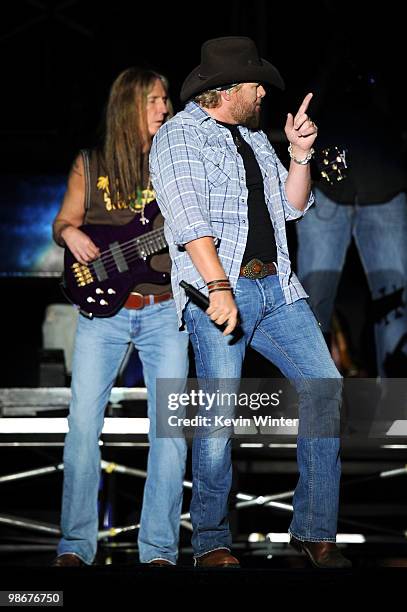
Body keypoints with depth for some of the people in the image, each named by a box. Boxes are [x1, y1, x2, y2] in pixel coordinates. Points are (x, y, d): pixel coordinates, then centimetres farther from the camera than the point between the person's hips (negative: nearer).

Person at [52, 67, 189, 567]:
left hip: (164, 313, 0)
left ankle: (159, 550, 4)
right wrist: (69, 233, -8)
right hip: (102, 311, 0)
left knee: (170, 429, -4)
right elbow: (63, 220, 14)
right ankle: (75, 547, 4)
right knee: (82, 423, -5)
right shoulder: (90, 166, 7)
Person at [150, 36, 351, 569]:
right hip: (218, 291, -7)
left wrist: (300, 155, 6)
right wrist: (219, 287, -24)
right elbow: (190, 219, -14)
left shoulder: (253, 135, 21)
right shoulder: (179, 136, -2)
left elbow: (291, 208, 21)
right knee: (219, 414, -11)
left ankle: (314, 530, 7)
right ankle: (211, 542, 4)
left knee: (326, 388, -1)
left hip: (276, 287, 7)